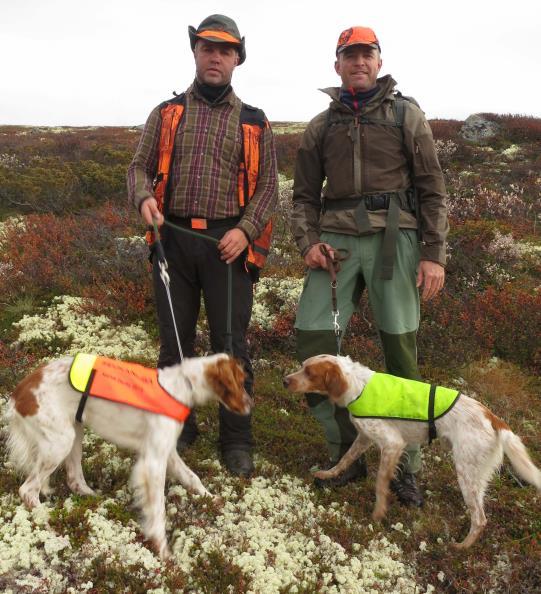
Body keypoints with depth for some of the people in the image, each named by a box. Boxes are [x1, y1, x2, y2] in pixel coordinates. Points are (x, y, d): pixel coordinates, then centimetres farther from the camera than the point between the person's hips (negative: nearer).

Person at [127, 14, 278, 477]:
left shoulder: (254, 122, 9)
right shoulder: (166, 113, 13)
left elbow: (267, 187, 6)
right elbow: (140, 166, 12)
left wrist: (245, 230, -11)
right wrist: (144, 196, -11)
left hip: (228, 243, -2)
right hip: (173, 239, 2)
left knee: (231, 343, 0)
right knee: (174, 340, 8)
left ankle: (237, 439, 13)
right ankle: (177, 427, 25)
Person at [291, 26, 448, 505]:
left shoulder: (406, 114, 9)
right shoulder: (321, 126, 16)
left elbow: (433, 189, 4)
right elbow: (305, 195, 16)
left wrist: (434, 253, -5)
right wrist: (307, 242, -3)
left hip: (394, 236, -2)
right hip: (337, 240, 3)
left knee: (401, 351, -2)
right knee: (314, 342, -9)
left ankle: (406, 466, 12)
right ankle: (346, 453, 8)